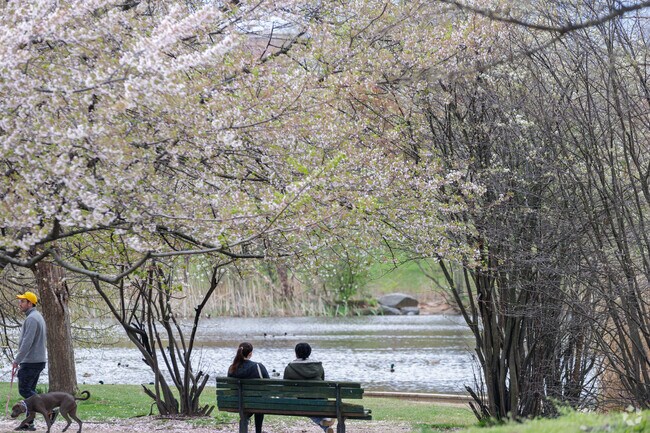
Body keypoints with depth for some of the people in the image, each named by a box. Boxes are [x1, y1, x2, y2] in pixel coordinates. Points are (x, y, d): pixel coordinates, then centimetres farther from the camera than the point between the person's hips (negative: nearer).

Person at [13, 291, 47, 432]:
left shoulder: (31, 319, -15)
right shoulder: (37, 317, 18)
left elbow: (27, 342, -23)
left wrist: (17, 359, -19)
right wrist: (20, 359, 22)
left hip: (30, 362, -10)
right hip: (38, 360, 10)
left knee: (24, 390, -6)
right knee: (30, 391, 10)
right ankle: (29, 422, 9)